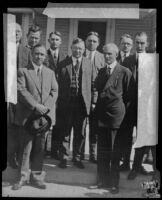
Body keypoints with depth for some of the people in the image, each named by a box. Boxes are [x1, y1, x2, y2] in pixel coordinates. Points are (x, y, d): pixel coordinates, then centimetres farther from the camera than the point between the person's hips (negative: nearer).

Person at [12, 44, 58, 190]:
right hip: (27, 115, -3)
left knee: (40, 148, 6)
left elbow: (54, 92, 7)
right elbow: (21, 91, -7)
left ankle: (36, 177, 15)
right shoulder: (23, 71, 4)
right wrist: (35, 105, -16)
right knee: (26, 147, 1)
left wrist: (46, 107, -9)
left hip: (44, 114, 3)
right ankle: (24, 177, 11)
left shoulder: (50, 73, 16)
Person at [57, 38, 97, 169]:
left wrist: (93, 101, -1)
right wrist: (58, 101, -3)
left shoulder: (89, 64, 5)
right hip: (66, 102, -1)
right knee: (65, 132, 6)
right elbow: (59, 83, 2)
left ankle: (77, 158, 23)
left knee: (80, 132, 9)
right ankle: (64, 157, 19)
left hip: (82, 103, 1)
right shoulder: (63, 64, 3)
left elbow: (93, 83, 4)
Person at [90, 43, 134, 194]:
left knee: (115, 150, 1)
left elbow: (129, 95, -1)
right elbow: (97, 88, 10)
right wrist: (106, 74, 2)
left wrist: (123, 110, 0)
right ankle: (102, 180, 21)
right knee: (102, 149, 10)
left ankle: (114, 183, 11)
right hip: (102, 113, 6)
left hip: (116, 114, -5)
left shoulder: (124, 72, -4)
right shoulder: (101, 71, 15)